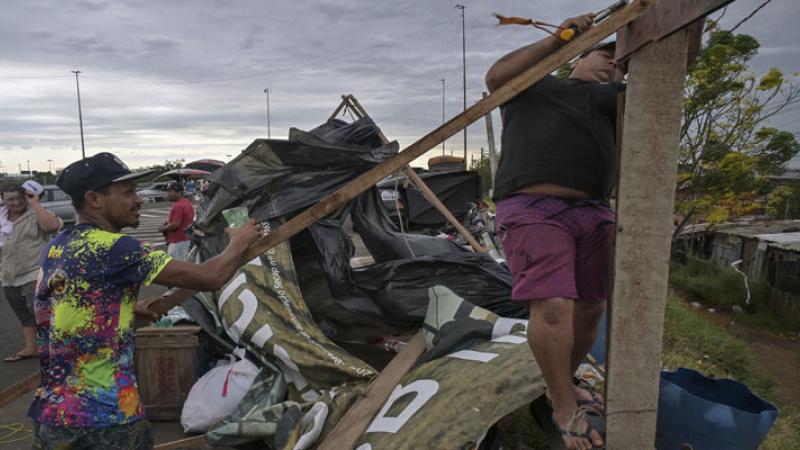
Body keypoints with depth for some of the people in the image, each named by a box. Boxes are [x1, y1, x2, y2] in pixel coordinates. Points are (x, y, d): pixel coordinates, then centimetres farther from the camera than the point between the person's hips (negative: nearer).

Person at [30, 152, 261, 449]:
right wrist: (239, 243, -6)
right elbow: (211, 278, -22)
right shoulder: (112, 249, -21)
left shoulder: (54, 248, 4)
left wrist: (132, 308, 16)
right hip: (103, 418, -7)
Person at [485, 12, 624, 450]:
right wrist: (558, 38, 0)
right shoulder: (533, 83, 21)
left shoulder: (612, 96, 27)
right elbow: (496, 77, 2)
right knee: (553, 307, -15)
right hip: (534, 210, -5)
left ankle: (562, 386, 31)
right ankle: (565, 408, 4)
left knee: (590, 308, 8)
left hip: (594, 214, 6)